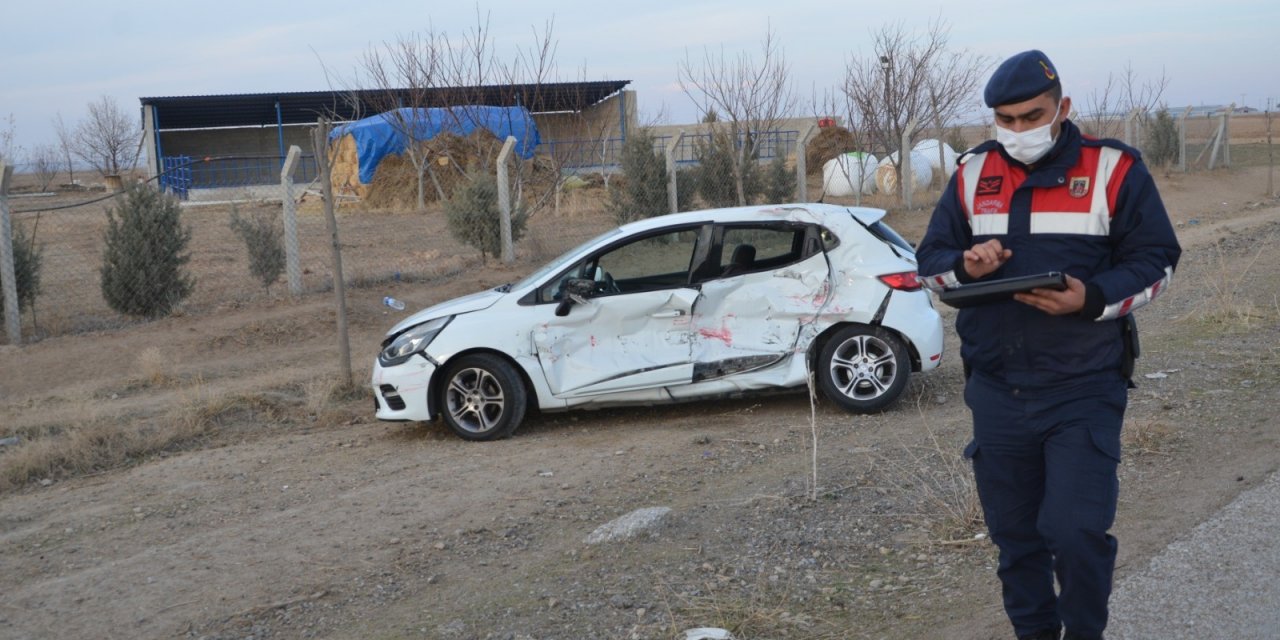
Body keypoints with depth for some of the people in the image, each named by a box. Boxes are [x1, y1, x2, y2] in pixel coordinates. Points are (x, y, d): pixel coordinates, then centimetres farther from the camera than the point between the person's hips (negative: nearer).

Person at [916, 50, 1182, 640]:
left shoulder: (1113, 168, -3)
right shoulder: (973, 174, 7)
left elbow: (1156, 260, -2)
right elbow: (930, 259, 11)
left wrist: (1092, 298, -20)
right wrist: (965, 266, -13)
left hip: (1084, 390, -3)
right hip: (996, 390, 4)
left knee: (1077, 531, -11)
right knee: (1013, 535, 11)